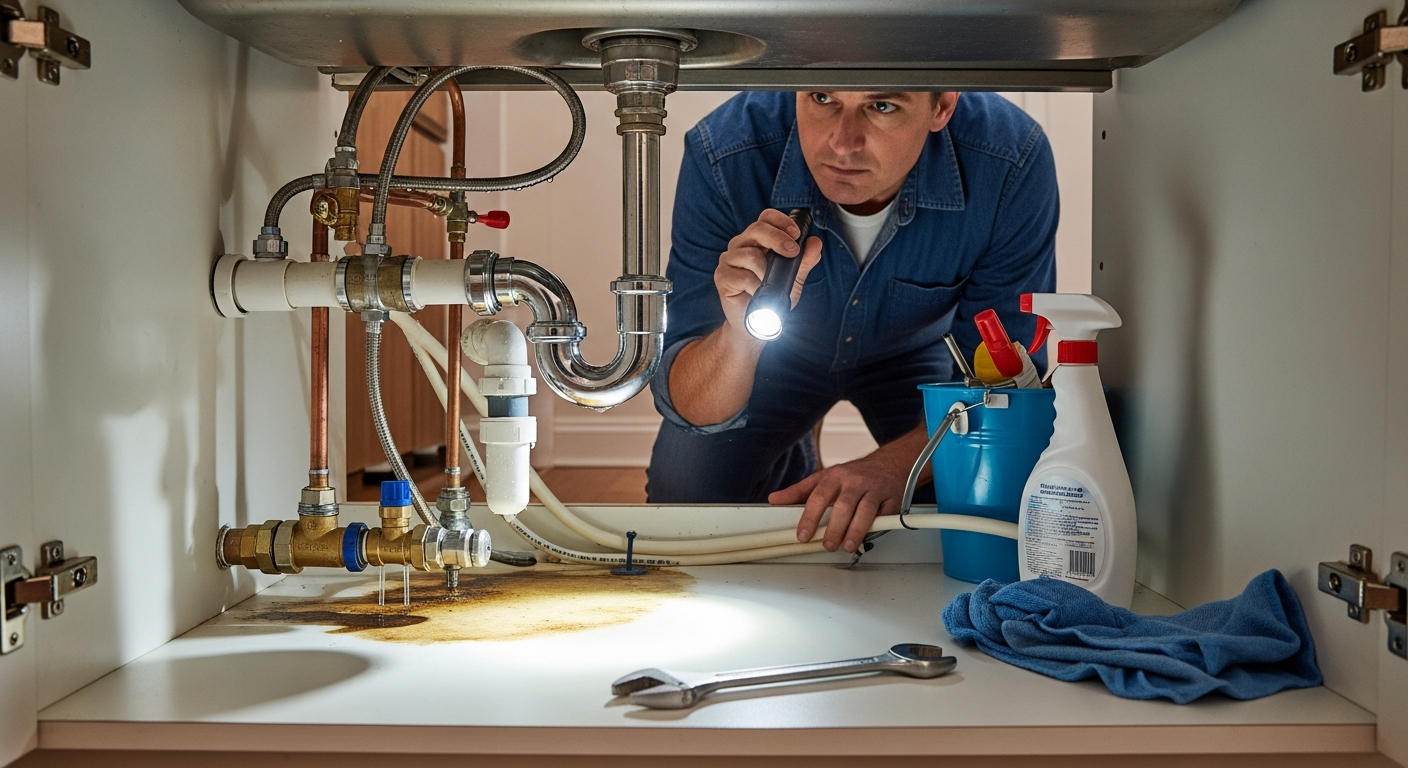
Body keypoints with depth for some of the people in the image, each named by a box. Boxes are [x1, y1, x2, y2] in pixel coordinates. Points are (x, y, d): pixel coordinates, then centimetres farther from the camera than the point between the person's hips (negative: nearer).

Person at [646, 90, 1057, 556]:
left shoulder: (1012, 163, -34)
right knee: (683, 490, -16)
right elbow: (690, 410, -32)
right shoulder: (722, 159, -35)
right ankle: (790, 466, 20)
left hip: (917, 347, 0)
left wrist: (894, 465, -44)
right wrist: (740, 336, -55)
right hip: (780, 349, 0)